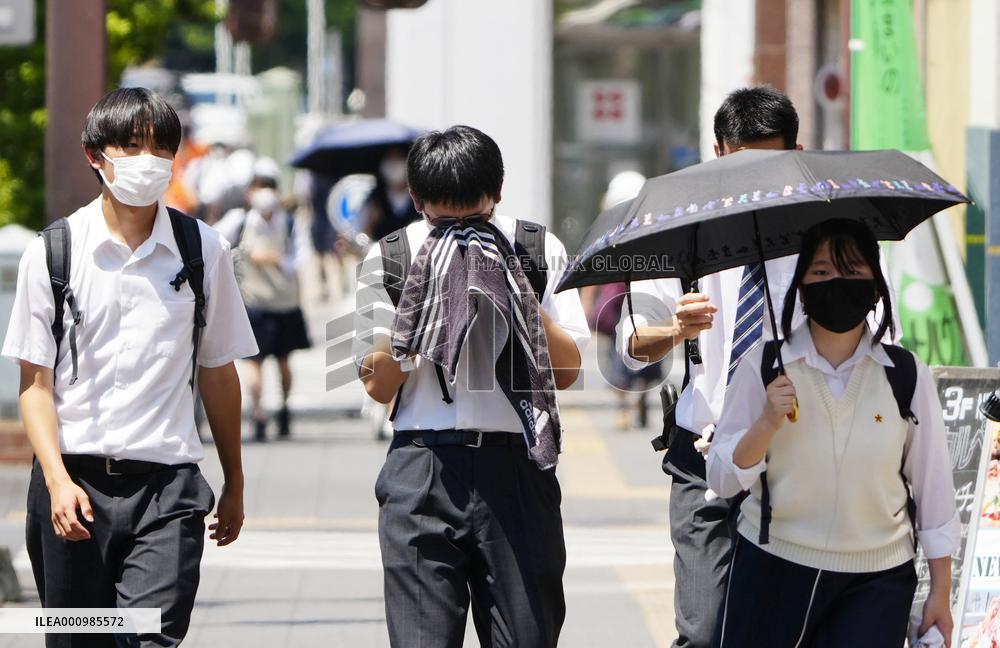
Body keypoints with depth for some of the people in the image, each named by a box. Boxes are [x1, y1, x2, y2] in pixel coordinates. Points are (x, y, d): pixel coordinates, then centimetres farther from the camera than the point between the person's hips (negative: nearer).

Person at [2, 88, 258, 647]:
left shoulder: (202, 250, 7)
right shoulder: (54, 251, 2)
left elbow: (218, 374, 14)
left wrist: (234, 484, 18)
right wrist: (58, 479, -11)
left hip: (166, 481, 0)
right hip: (73, 480, 0)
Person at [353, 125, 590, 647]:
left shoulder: (539, 251, 6)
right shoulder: (390, 259, 4)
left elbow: (568, 369, 3)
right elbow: (379, 386, 2)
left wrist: (519, 295, -9)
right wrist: (421, 299, -8)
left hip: (516, 467, 1)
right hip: (422, 465, -1)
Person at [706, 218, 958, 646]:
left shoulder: (907, 375, -5)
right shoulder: (763, 366, -4)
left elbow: (933, 487, 1)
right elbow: (722, 479, -3)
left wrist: (941, 592, 2)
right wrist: (767, 423, -20)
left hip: (876, 581, -1)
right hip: (771, 568, 1)